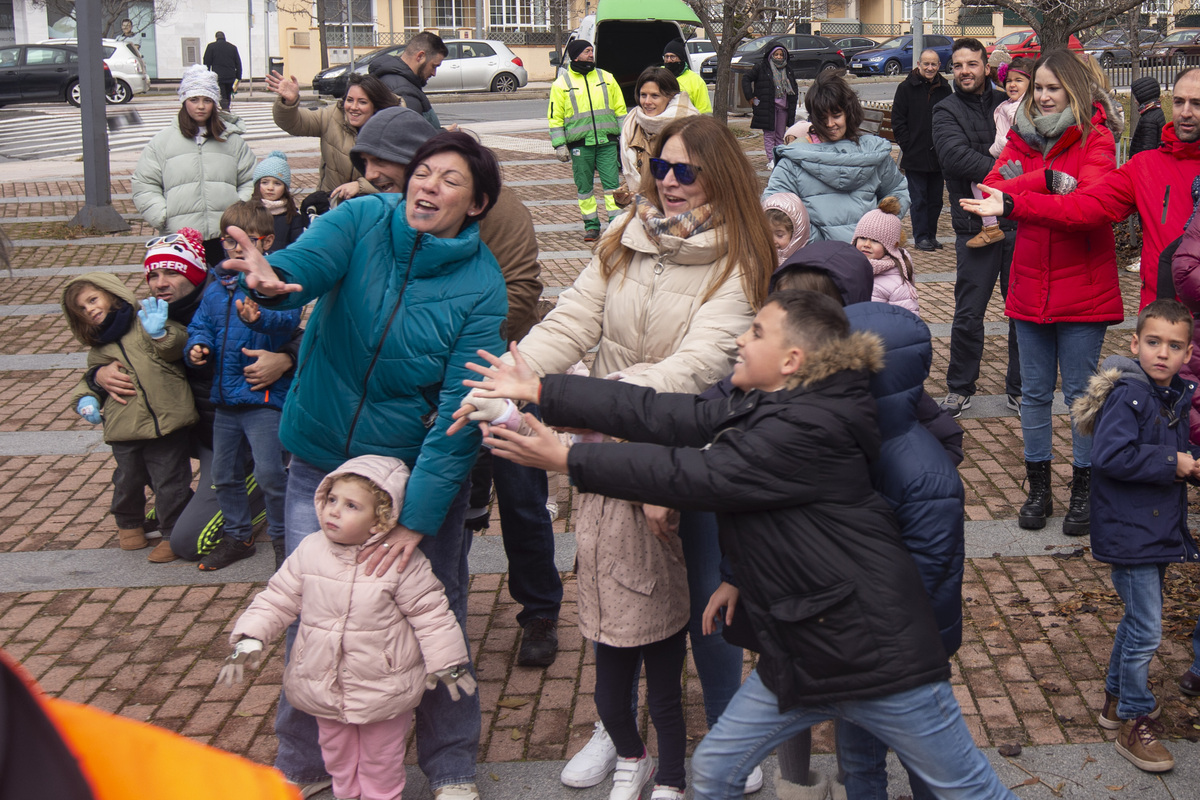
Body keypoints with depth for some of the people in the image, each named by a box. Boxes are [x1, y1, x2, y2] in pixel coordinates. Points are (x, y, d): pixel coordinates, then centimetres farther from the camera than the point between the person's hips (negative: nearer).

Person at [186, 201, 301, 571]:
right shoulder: (215, 290, 11)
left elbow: (287, 319, -29)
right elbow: (200, 326, 19)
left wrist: (259, 318, -50)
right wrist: (197, 347, -3)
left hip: (264, 393, -7)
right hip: (225, 397, 7)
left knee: (269, 472, -12)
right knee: (225, 475, 17)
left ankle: (281, 537, 9)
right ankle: (238, 536, 35)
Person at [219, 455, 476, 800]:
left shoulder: (401, 563, -18)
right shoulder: (309, 552, -8)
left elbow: (431, 614, -11)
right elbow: (278, 599, 0)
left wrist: (447, 664, -8)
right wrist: (250, 639, -10)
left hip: (384, 691, -4)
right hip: (324, 687, 4)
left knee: (381, 759, 14)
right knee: (337, 754, 22)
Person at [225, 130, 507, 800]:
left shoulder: (481, 288, -14)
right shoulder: (363, 221, -8)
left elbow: (459, 414, -19)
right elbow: (309, 260, -28)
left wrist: (416, 519, -25)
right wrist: (271, 277, -54)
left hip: (419, 469, -2)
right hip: (321, 461, 2)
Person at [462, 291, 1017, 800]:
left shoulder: (807, 430, -21)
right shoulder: (759, 412, 8)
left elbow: (693, 474, -21)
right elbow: (662, 416, 2)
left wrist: (565, 460, -16)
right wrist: (539, 390, -1)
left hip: (876, 650, -9)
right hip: (798, 649, 9)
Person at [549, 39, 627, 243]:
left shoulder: (606, 78, 10)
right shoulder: (561, 84, 4)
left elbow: (620, 110, 14)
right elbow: (555, 118, 4)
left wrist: (624, 138, 9)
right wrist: (559, 145, -3)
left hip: (607, 142, 1)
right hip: (580, 145, -1)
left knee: (612, 183, -4)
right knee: (584, 187, 5)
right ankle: (591, 225, 15)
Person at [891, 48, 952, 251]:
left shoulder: (945, 89, 7)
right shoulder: (906, 88, -2)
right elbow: (897, 121, -1)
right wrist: (908, 146, -8)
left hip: (938, 156, 3)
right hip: (915, 156, -3)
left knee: (936, 199, 9)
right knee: (918, 199, 0)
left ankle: (931, 235, 18)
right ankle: (921, 237, 6)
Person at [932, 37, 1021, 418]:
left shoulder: (1007, 105, 12)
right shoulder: (946, 112, 3)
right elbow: (956, 155, -15)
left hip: (1017, 221, 2)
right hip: (975, 226, -2)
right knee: (968, 314, 3)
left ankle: (1019, 389, 19)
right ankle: (960, 388, 18)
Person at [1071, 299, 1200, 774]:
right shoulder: (1126, 396, -20)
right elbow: (1111, 456, -31)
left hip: (1158, 529, 9)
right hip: (1129, 533, -9)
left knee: (1138, 618, 22)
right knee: (1145, 630, -2)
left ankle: (1118, 696, 39)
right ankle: (1135, 721, 13)